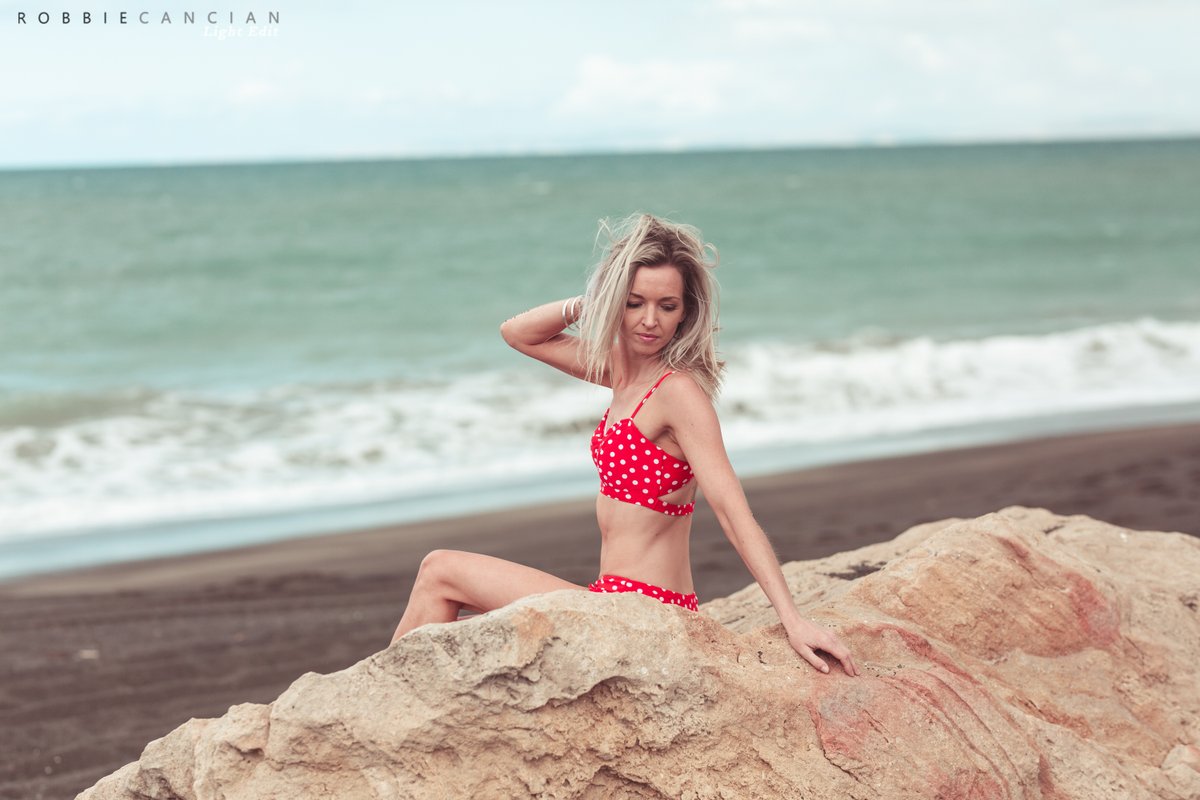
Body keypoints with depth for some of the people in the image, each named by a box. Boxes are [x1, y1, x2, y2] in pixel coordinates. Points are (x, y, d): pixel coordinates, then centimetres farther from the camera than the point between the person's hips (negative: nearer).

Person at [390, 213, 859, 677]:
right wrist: (587, 303, 1)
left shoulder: (679, 390, -18)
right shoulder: (626, 368, 7)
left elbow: (733, 510, -24)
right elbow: (518, 333, 18)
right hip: (617, 597, 8)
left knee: (440, 572, 4)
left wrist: (793, 620, -31)